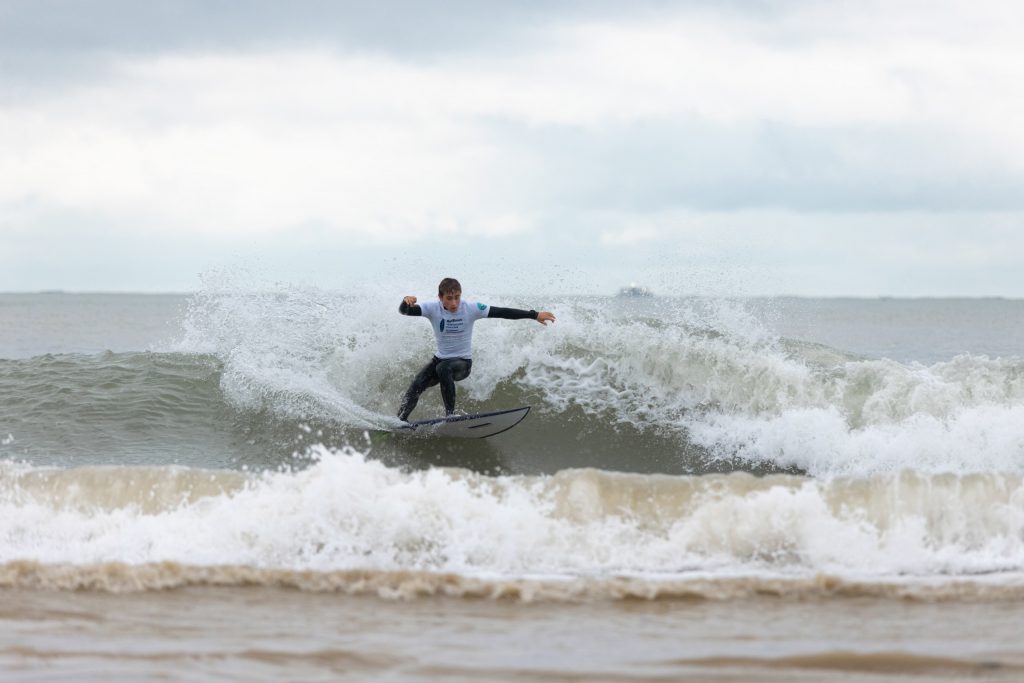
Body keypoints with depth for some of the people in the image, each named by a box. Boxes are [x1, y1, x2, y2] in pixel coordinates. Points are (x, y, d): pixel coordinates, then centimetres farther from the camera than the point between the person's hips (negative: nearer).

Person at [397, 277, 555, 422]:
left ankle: (450, 414, -30)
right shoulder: (433, 309, -12)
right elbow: (405, 311, -22)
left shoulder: (471, 309, -15)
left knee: (443, 368, -34)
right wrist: (406, 302, -48)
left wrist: (535, 315, -21)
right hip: (440, 359, 3)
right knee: (416, 386, -17)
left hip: (463, 362, -3)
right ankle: (400, 420, 1)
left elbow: (502, 313, -16)